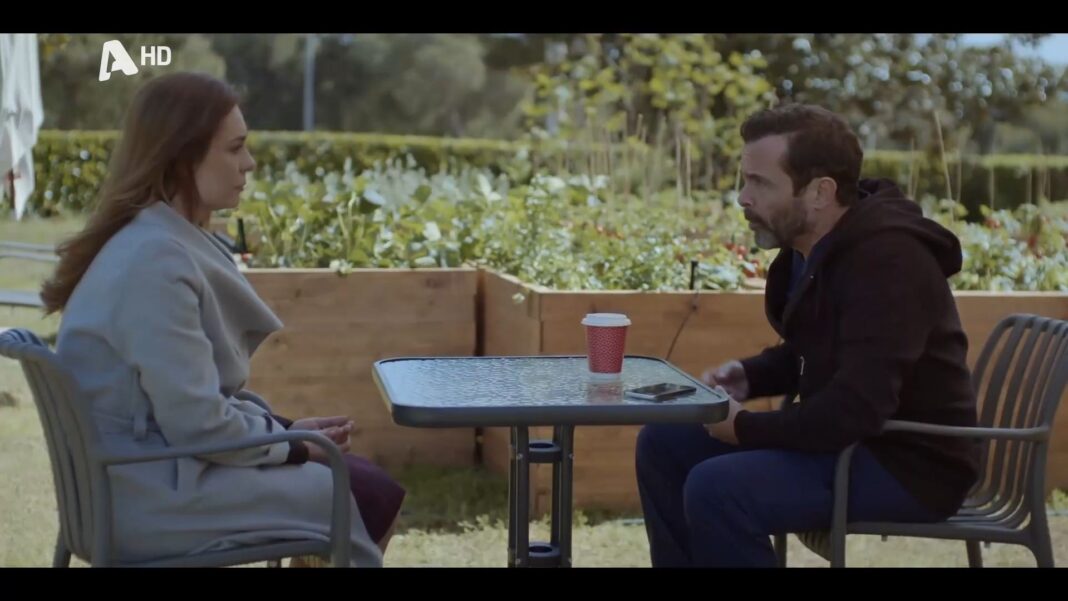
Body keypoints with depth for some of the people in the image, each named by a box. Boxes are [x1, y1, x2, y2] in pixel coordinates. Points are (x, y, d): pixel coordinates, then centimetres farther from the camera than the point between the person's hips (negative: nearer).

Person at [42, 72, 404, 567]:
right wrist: (292, 443, -8)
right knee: (371, 497, -6)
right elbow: (198, 424, -23)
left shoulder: (170, 242, 8)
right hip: (152, 495, -10)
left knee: (356, 475, 13)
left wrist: (284, 427, 5)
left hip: (151, 466, 10)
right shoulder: (155, 260, -23)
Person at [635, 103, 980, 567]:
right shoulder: (812, 246, 5)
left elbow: (857, 408, -31)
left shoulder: (886, 260, -24)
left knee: (715, 489, -27)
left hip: (909, 464, -10)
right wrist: (749, 376, 3)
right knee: (664, 444, 8)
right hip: (848, 438, 10)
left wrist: (745, 428, -19)